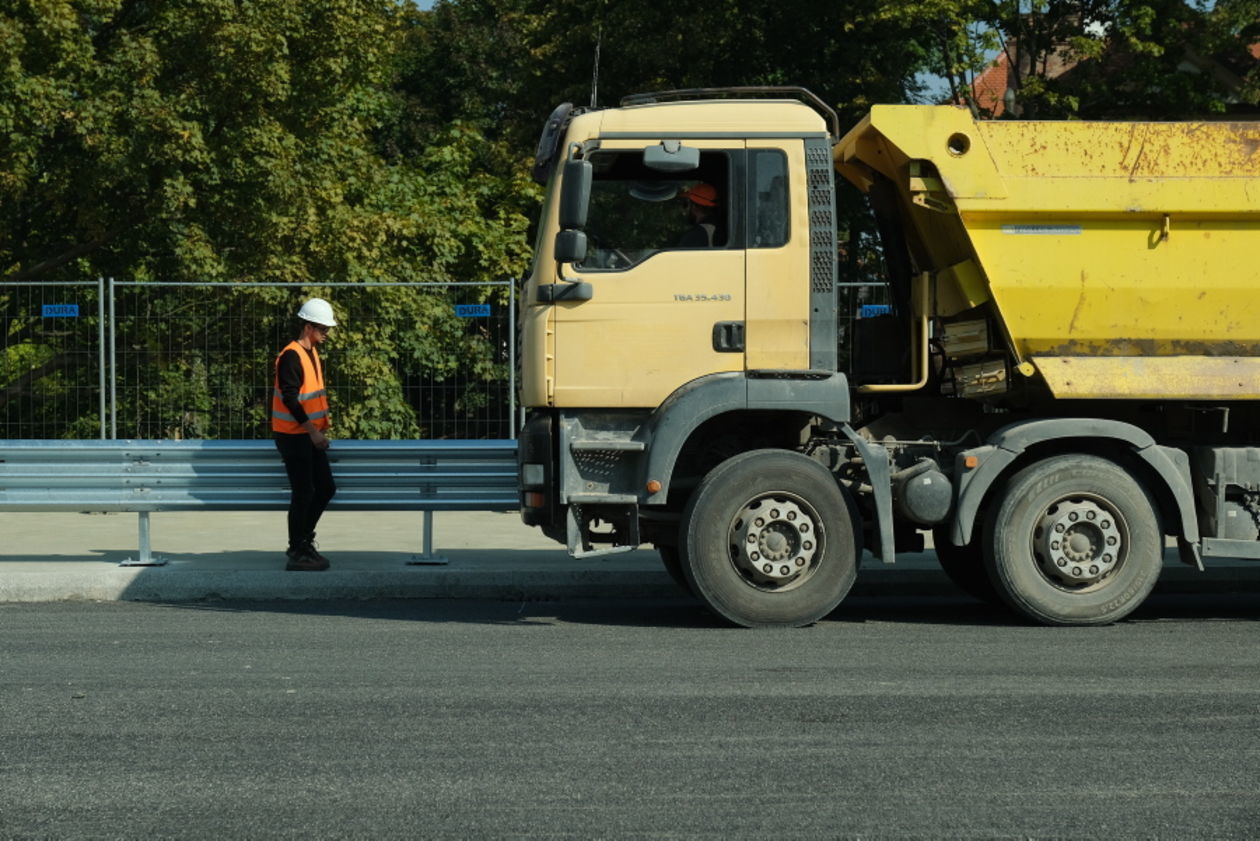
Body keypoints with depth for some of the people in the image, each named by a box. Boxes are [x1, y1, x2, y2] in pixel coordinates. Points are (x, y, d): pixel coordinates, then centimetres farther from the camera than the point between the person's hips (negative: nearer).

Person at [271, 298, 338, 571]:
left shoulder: (312, 353, 13)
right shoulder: (291, 356, -17)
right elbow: (290, 398, -21)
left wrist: (322, 427, 18)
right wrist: (312, 430, -23)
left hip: (310, 435, 9)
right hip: (292, 435, -9)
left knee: (326, 488, 11)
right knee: (303, 493, -7)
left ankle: (303, 541, 22)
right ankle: (298, 553, 1)